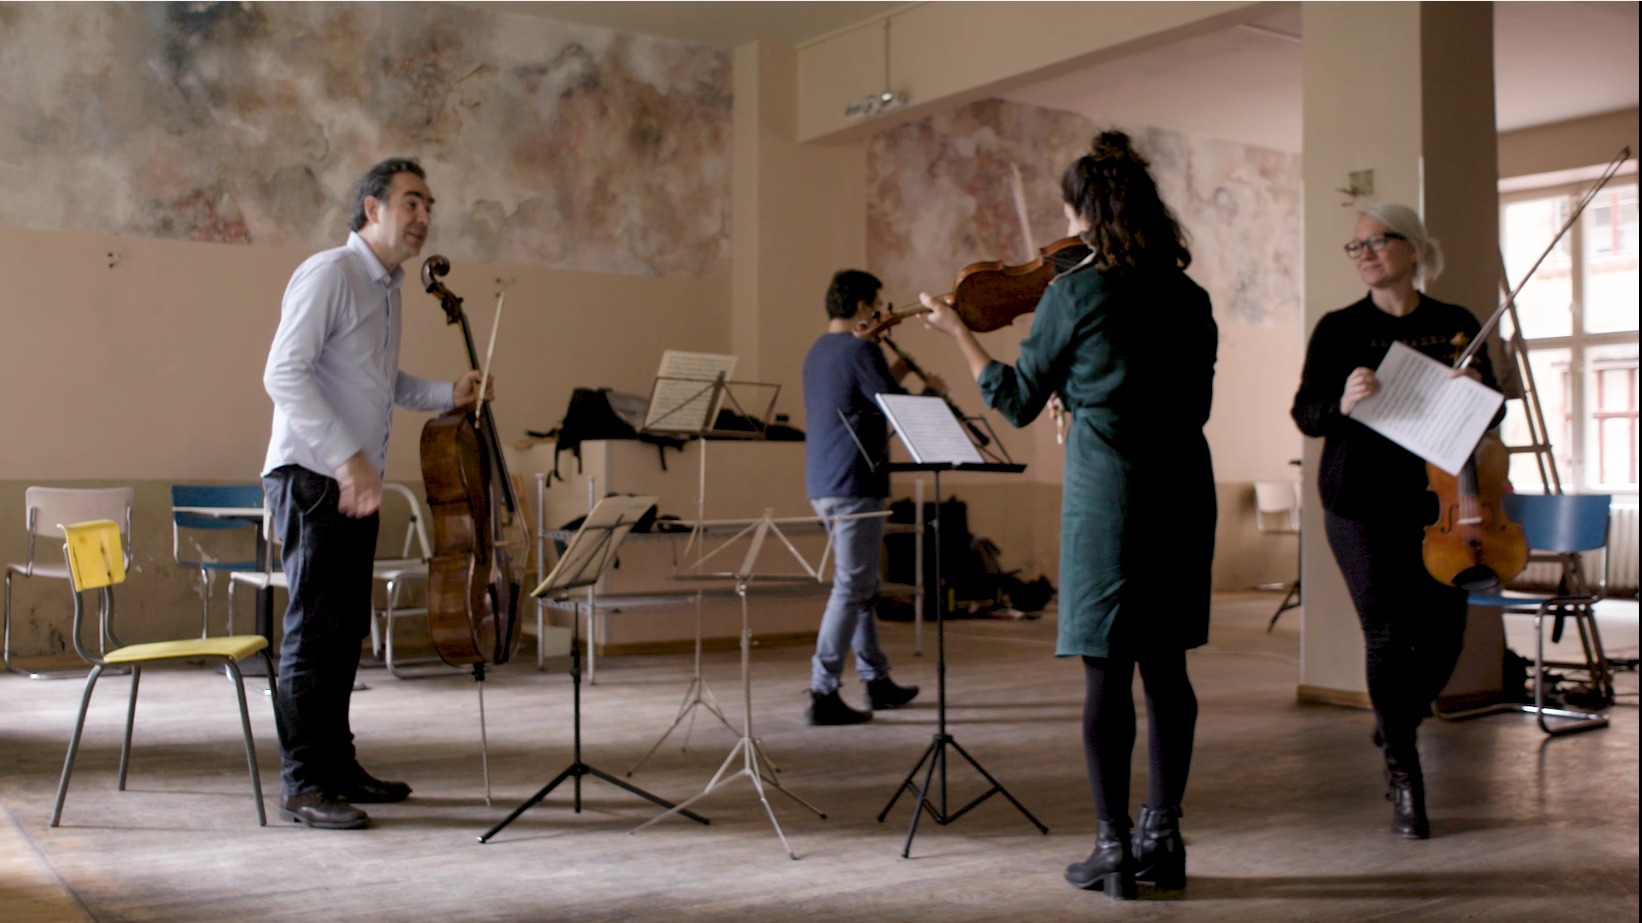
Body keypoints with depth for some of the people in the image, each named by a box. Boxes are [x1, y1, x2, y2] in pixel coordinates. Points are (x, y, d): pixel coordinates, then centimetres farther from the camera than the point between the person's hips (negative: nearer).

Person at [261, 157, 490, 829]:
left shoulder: (387, 289, 17)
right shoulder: (328, 274, -10)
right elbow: (284, 374, -19)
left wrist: (450, 393, 11)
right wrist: (347, 457, -25)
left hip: (356, 483, 9)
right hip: (313, 475, -9)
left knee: (346, 629, 12)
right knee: (314, 629, -6)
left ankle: (338, 767, 22)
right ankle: (302, 785, 1)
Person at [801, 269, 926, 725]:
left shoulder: (817, 352, 15)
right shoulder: (861, 350, -13)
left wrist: (890, 379, 23)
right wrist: (932, 391, 4)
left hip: (822, 484, 10)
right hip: (853, 484, -10)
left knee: (863, 584, 18)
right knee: (851, 588, -7)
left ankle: (876, 680, 27)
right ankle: (823, 694, -8)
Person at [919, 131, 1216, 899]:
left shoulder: (1073, 294, -7)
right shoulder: (1188, 298, 9)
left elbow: (1017, 402, 0)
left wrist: (957, 332, 12)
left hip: (1108, 496, -5)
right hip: (1184, 491, 5)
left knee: (1107, 670, 2)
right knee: (1166, 665, 12)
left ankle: (1114, 851, 7)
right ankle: (1163, 837, 19)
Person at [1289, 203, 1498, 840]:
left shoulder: (1458, 327, 7)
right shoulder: (1340, 329, 1)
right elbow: (1305, 414, -4)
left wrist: (1475, 390, -9)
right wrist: (1343, 404, -26)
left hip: (1434, 500, 2)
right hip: (1361, 504, -2)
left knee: (1443, 633, 2)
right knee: (1387, 635, -2)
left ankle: (1394, 722, 33)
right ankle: (1403, 777, 12)